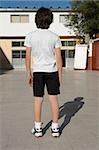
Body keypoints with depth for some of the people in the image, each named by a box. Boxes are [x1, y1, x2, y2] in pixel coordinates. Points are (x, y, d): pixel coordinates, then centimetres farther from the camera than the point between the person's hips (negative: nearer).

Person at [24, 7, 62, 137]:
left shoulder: (30, 36, -4)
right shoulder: (54, 37, -5)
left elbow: (28, 57, -3)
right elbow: (59, 58, -5)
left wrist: (29, 74, 7)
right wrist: (60, 75, 3)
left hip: (37, 71, 0)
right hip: (52, 71, 0)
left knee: (38, 100, 7)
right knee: (53, 98, 6)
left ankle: (38, 128, 14)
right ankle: (55, 128, 11)